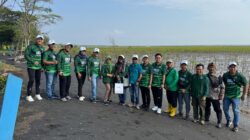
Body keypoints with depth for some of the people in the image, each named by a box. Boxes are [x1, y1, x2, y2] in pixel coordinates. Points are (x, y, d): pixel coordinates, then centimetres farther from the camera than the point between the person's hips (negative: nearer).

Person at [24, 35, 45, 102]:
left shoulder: (42, 48, 9)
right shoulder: (31, 46, -7)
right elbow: (26, 55, -9)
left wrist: (42, 67, 10)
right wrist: (33, 61, -16)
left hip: (39, 67, 5)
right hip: (31, 66, -5)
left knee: (38, 80, 10)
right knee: (31, 80, -8)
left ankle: (37, 94, 23)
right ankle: (28, 96, 3)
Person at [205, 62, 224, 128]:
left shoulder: (218, 77, -5)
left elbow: (222, 87, -3)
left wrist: (221, 95, -8)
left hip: (215, 96, -3)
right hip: (207, 96, 3)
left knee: (218, 109, 1)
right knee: (207, 108, 16)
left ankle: (219, 122, 11)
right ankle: (206, 119, 32)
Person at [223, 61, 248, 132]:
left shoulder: (240, 76, -14)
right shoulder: (225, 75, -6)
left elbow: (246, 85, -5)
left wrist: (243, 95, -2)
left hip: (236, 96, -3)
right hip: (227, 96, 4)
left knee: (236, 111, 1)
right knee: (225, 109, 12)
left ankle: (236, 126, 12)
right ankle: (228, 120, 36)